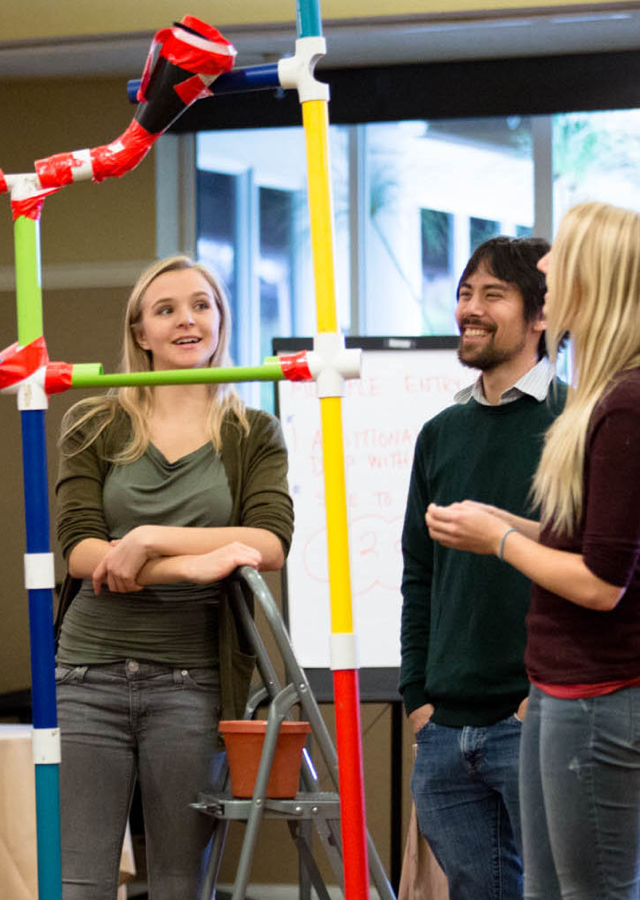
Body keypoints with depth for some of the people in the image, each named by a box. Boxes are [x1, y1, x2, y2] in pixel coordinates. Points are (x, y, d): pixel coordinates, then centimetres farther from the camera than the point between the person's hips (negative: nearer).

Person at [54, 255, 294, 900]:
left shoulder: (254, 436, 10)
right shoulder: (94, 426, 9)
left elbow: (272, 543, -7)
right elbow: (78, 549, -5)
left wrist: (150, 540, -14)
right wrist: (194, 562, -16)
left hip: (191, 681, 0)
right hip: (89, 673, 0)